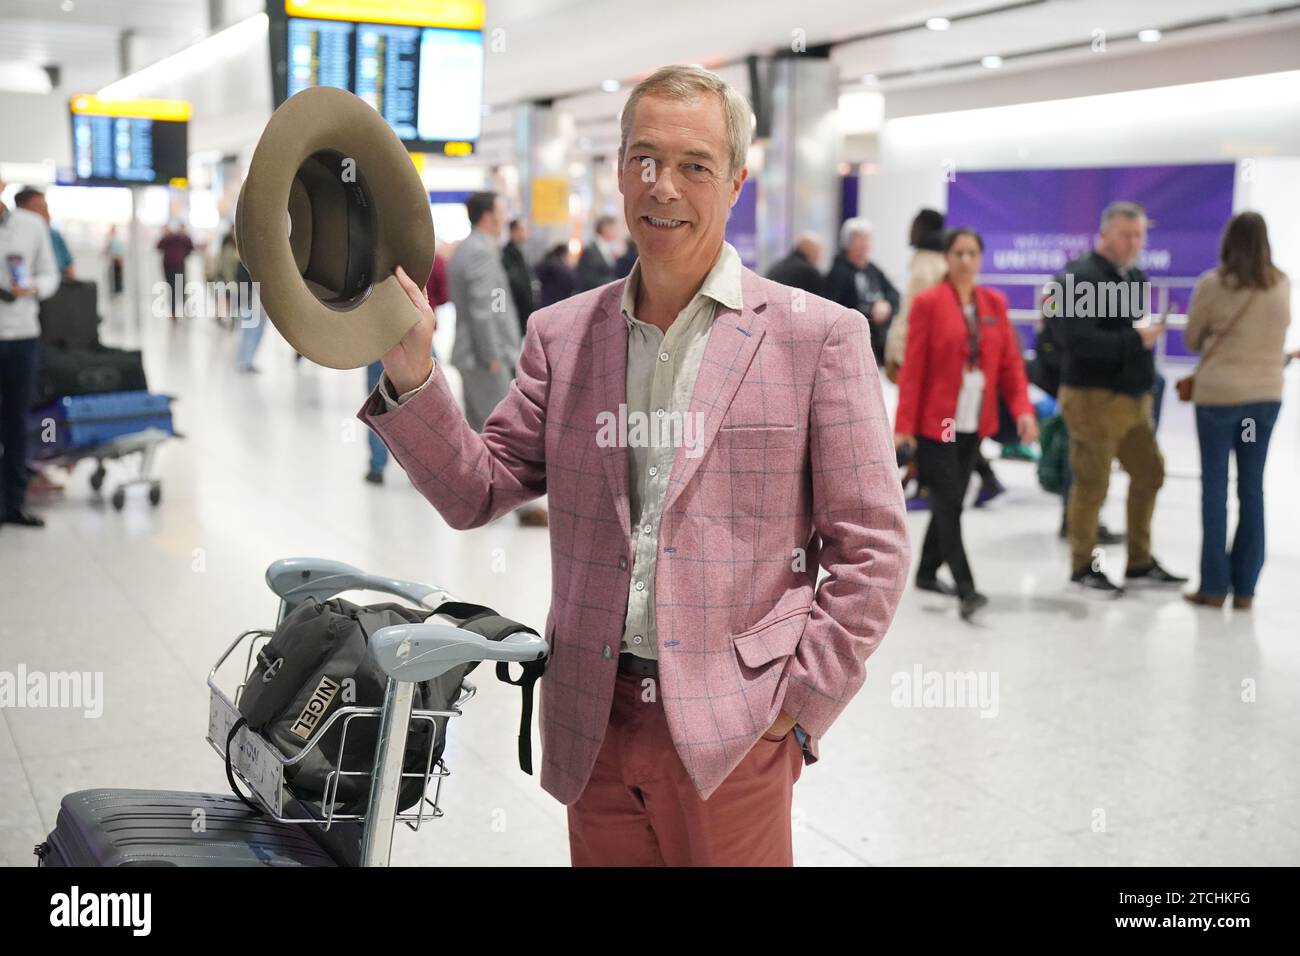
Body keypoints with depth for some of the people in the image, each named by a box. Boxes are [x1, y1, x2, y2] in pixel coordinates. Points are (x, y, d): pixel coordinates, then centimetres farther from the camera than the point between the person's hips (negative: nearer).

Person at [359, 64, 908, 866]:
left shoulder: (818, 335, -4)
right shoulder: (563, 335, 6)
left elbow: (871, 550, -4)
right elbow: (477, 492, 5)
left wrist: (799, 701, -7)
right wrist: (411, 374, -9)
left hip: (729, 731, -3)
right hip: (593, 725, 4)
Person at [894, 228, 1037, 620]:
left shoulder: (995, 303, 8)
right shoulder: (928, 302, -6)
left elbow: (1010, 362, 7)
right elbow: (913, 367, -8)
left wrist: (1023, 409, -7)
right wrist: (904, 424, -11)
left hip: (974, 422, 5)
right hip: (936, 421, -5)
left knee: (952, 500, 12)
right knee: (948, 503, -8)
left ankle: (927, 572, 28)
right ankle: (966, 589, -11)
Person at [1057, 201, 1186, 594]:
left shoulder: (1136, 278, 15)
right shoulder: (1080, 277, -14)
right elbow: (1078, 340, -24)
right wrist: (1135, 341, -23)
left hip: (1133, 396, 9)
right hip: (1093, 397, -9)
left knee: (1149, 474, 13)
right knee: (1092, 484, 0)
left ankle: (1139, 562, 26)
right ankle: (1083, 566, 15)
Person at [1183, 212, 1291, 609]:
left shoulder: (1212, 284, -9)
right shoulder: (1282, 285, 1)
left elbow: (1191, 340, 3)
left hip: (1219, 393, -3)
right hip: (1266, 394, 3)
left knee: (1215, 487, 4)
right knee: (1252, 488, 8)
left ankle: (1214, 585, 6)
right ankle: (1244, 587, 11)